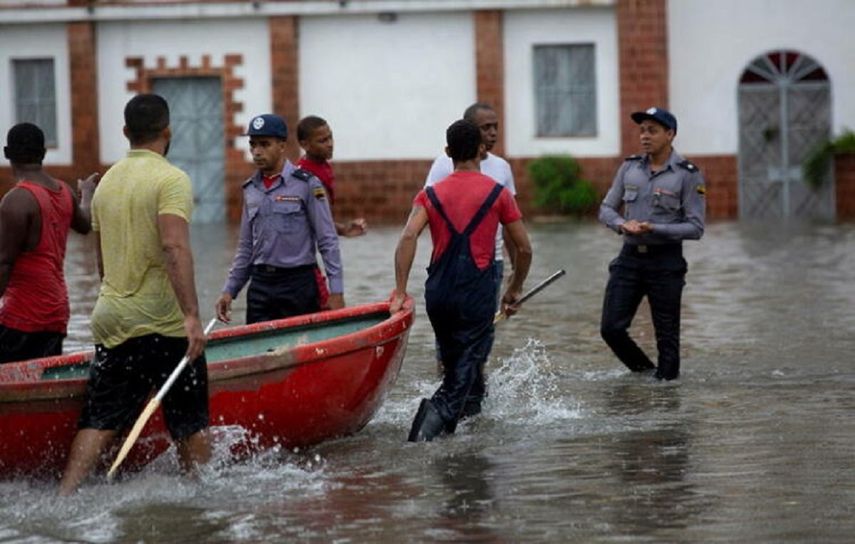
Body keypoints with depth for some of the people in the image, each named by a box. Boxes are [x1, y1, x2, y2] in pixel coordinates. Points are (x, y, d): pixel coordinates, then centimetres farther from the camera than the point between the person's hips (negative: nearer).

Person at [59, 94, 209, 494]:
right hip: (164, 324, -6)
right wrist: (192, 315, -28)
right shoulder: (171, 179, -9)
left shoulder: (106, 181, 13)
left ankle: (65, 496, -9)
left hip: (111, 323, 6)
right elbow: (174, 246, -23)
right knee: (190, 424, 7)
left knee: (99, 422, 3)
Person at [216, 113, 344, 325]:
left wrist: (336, 292, -12)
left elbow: (328, 242, -6)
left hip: (299, 284, -5)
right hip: (260, 285, 5)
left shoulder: (307, 184, -5)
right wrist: (229, 290, 10)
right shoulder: (251, 189, 11)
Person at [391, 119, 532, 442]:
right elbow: (524, 249, 3)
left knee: (452, 364, 23)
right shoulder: (497, 193, 2)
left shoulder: (431, 195, 7)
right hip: (477, 291, -3)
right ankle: (440, 413, -29)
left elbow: (408, 237, -10)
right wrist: (514, 290, 18)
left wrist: (400, 293, -12)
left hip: (438, 292, 3)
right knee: (466, 369, -4)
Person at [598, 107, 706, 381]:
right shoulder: (630, 167, 7)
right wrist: (622, 224, -11)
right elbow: (606, 208, 12)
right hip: (630, 257, 4)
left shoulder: (688, 175, -6)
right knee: (611, 328, 0)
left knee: (667, 335, 2)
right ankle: (646, 372, 20)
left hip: (666, 260, -4)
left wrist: (654, 229, -20)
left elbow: (695, 228, -9)